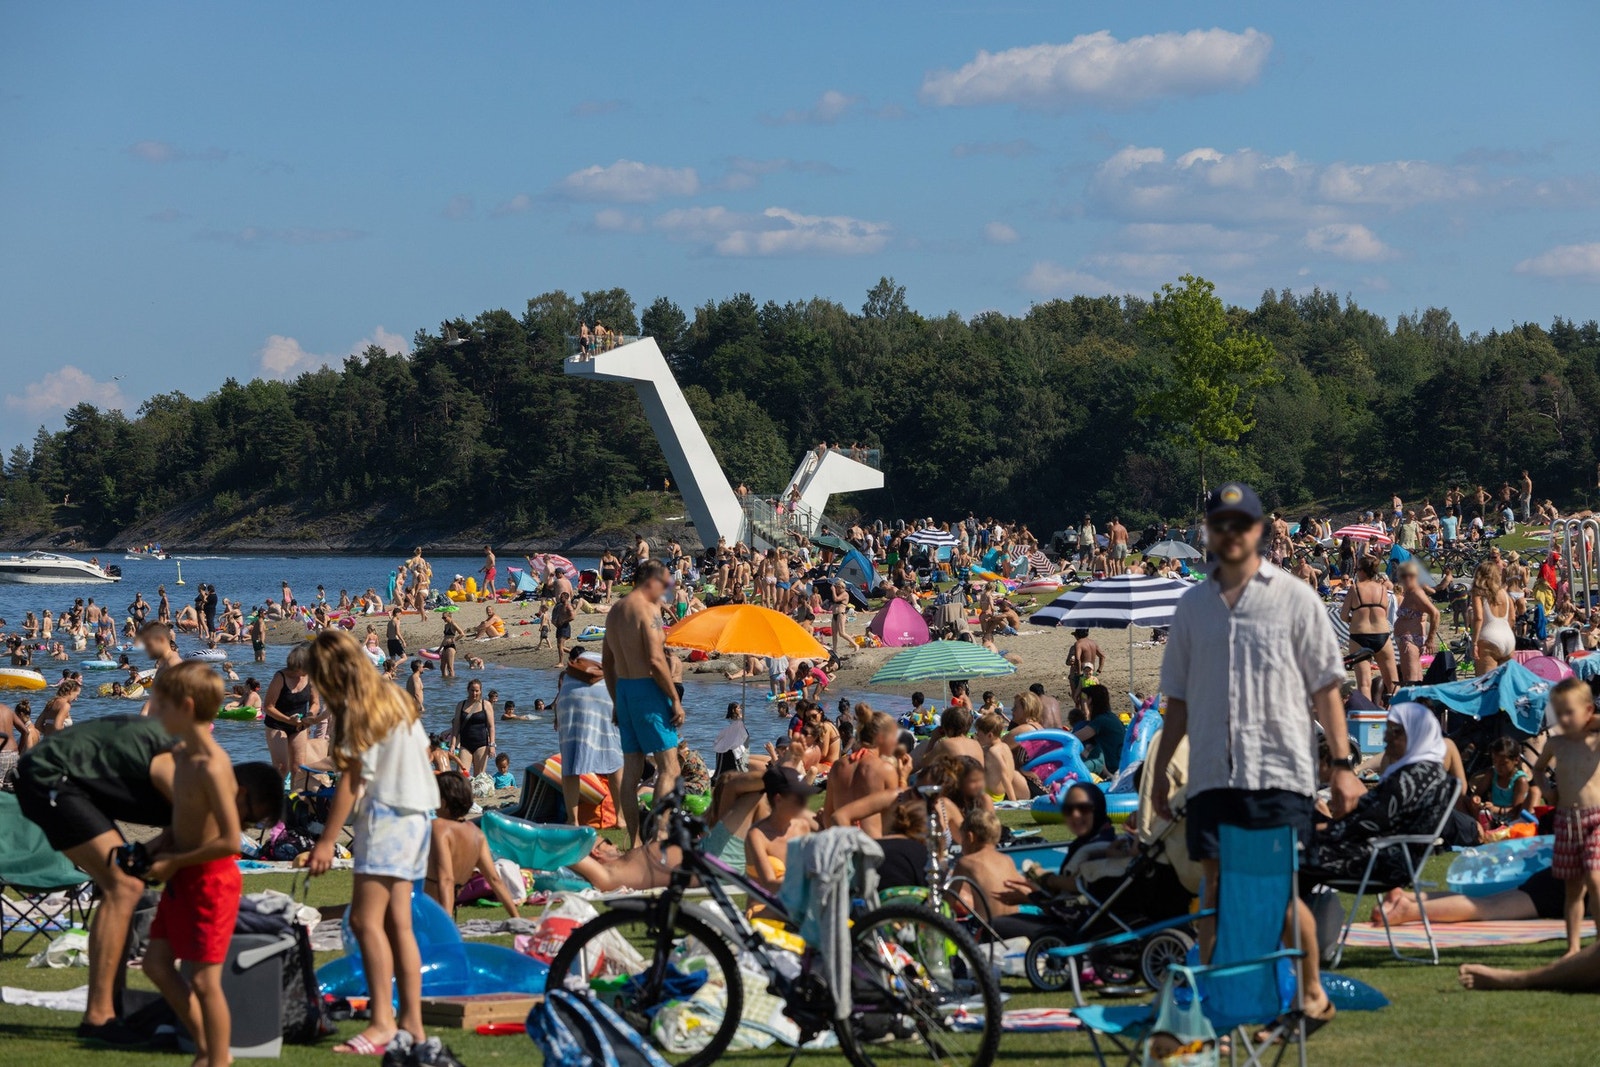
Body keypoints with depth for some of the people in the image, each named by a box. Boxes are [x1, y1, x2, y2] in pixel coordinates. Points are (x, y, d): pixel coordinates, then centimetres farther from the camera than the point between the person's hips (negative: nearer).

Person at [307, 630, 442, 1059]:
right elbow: (423, 749, 15)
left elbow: (351, 781, -13)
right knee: (396, 922, 9)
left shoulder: (357, 710, -11)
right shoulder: (394, 697, 13)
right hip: (416, 814, 9)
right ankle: (412, 1021, 9)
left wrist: (327, 842, -12)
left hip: (386, 815, -9)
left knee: (367, 919, -11)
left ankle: (382, 1022, -16)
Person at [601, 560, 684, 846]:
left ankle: (635, 841, 12)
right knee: (669, 767, -5)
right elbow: (656, 660, -20)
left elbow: (607, 662, 19)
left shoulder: (615, 610, 14)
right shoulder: (648, 608, -12)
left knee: (631, 769, 10)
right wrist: (675, 699, -14)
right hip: (647, 689, -9)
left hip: (623, 689, 9)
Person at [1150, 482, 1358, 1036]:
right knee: (1217, 890, 5)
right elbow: (1179, 697, 17)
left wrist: (1343, 763, -4)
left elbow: (1325, 686, 1)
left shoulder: (1294, 597, 2)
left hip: (1280, 771, -4)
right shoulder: (1193, 605, 13)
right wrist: (1160, 768, 15)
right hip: (1212, 773, 4)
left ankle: (1311, 992, 11)